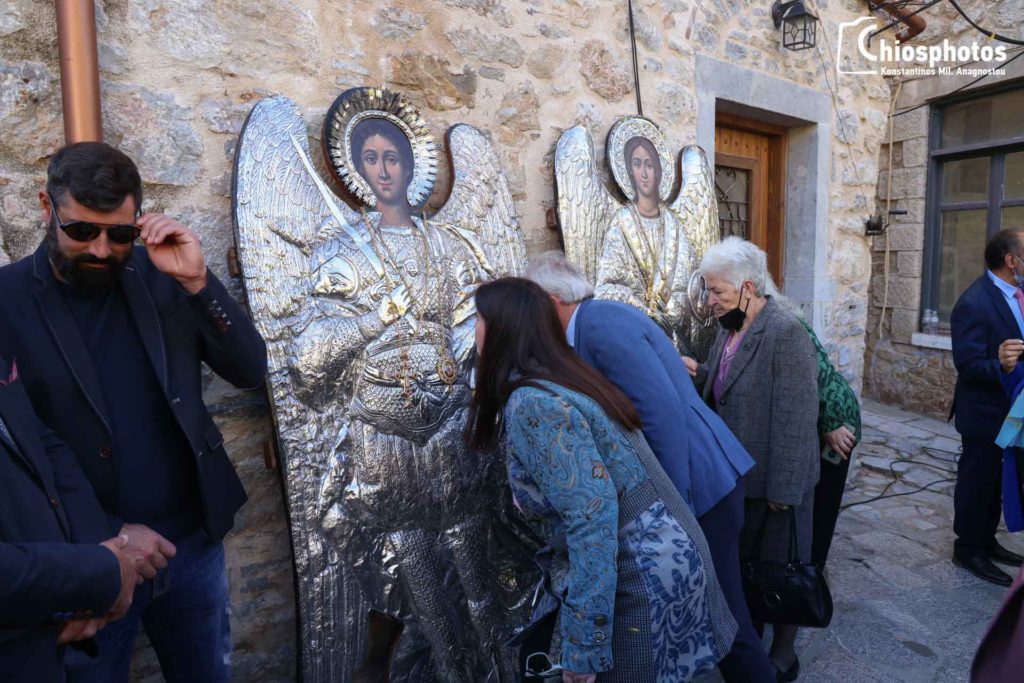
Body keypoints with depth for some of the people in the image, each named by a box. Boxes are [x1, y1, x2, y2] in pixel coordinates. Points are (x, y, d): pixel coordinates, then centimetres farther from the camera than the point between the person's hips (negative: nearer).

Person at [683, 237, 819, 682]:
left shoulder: (785, 332, -21)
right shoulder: (729, 328, 5)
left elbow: (794, 417, -22)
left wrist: (784, 487, -20)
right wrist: (699, 374, -7)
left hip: (773, 478, -7)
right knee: (741, 562, 21)